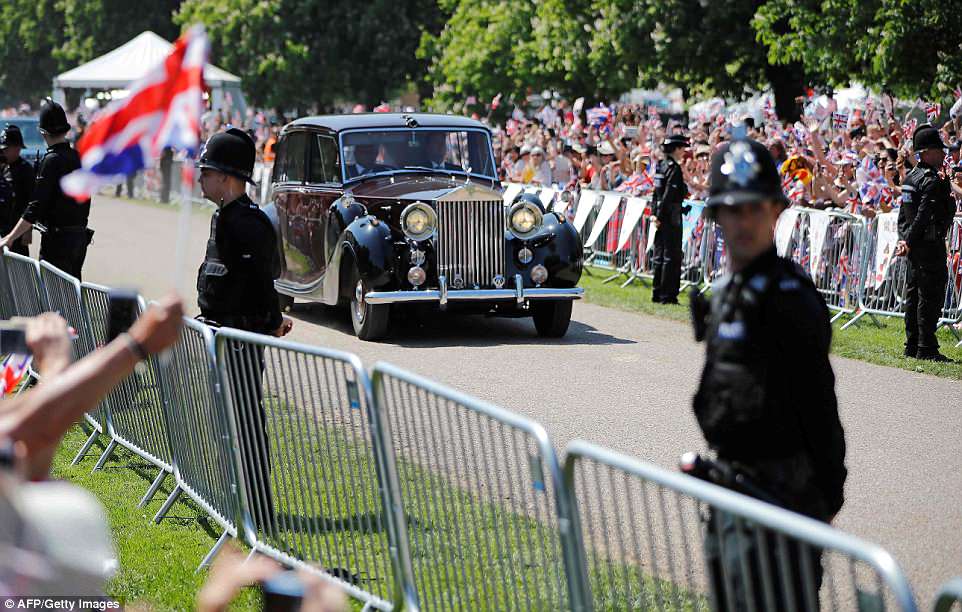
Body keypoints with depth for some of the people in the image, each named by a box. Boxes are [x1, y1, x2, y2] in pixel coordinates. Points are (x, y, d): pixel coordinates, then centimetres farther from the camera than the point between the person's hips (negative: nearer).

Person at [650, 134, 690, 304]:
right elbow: (668, 195, -19)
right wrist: (660, 216, -18)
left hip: (661, 215, 9)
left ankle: (657, 293, 16)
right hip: (671, 216, -9)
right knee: (672, 256, -4)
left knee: (660, 255, 12)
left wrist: (657, 214, 14)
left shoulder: (662, 166, 12)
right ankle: (668, 295, -3)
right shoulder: (675, 169, -14)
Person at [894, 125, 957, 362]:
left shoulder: (910, 178, 13)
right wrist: (909, 242, -19)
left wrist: (903, 238, 11)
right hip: (930, 245, -9)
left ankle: (912, 346, 17)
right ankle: (926, 348, -5)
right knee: (931, 296, -6)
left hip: (914, 246, 9)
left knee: (914, 295, 12)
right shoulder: (934, 181, -16)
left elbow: (903, 213, 15)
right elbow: (924, 215, -21)